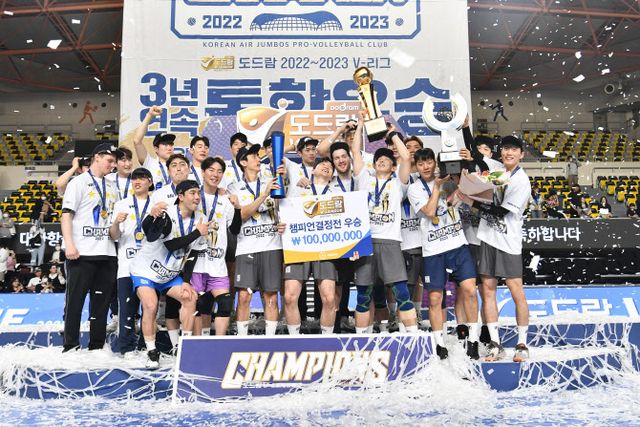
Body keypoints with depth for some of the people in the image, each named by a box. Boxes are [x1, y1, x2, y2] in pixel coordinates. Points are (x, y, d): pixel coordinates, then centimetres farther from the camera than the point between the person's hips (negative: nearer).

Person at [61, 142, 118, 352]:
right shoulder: (79, 182, 0)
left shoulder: (111, 187, 18)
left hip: (107, 253, 6)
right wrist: (69, 244, -16)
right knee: (75, 300, 0)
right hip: (82, 253, -6)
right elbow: (67, 214, -7)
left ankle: (97, 345, 16)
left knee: (102, 300, 8)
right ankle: (71, 346, 9)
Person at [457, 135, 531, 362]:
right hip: (488, 237, 6)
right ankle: (495, 344, 11)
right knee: (487, 289, 4)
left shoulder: (521, 181, -10)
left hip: (508, 241, -5)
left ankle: (522, 344, 8)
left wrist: (470, 201, -14)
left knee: (517, 292, -5)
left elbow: (501, 212, -16)